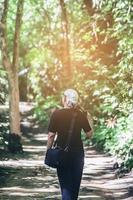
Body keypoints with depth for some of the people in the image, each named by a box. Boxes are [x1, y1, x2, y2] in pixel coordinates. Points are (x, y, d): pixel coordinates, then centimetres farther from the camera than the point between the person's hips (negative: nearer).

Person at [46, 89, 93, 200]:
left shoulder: (56, 114, -9)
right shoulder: (81, 115, -4)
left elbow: (51, 135, -8)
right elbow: (89, 134, 1)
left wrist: (48, 151, 2)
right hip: (77, 152, 2)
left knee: (65, 183, 1)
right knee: (75, 182, 17)